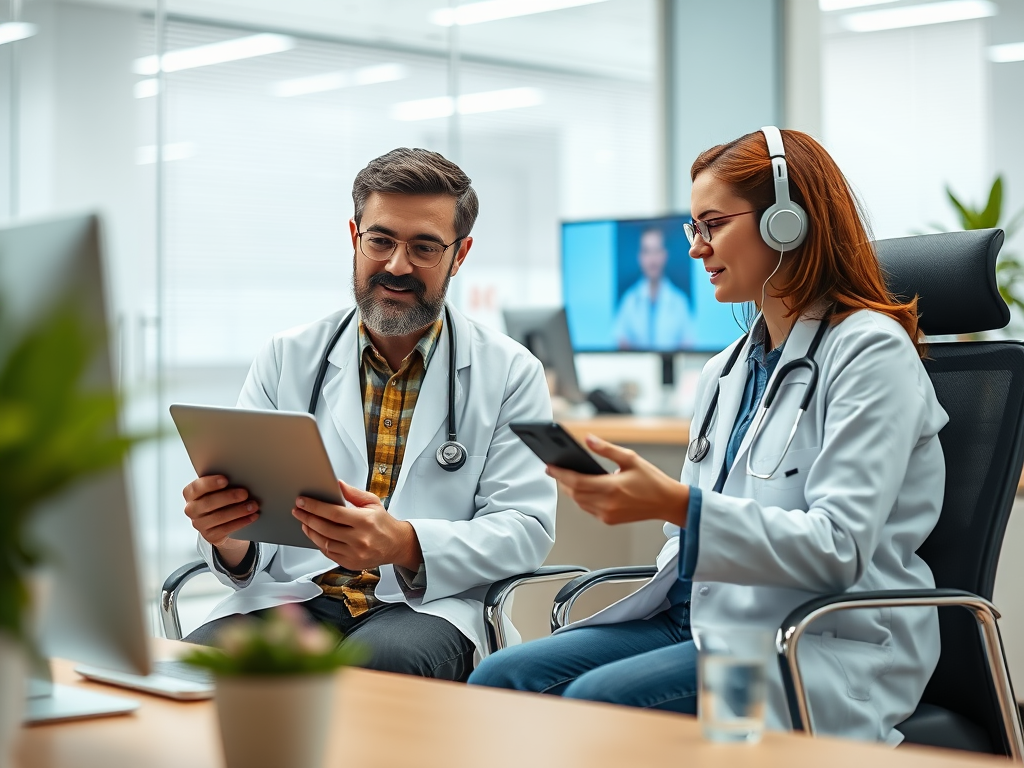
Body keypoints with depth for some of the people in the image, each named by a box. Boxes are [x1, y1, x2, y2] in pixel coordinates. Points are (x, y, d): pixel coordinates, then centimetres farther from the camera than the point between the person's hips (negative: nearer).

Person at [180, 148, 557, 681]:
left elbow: (525, 528, -2)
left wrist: (404, 544, -22)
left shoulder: (511, 373, 8)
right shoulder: (286, 359, 12)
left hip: (425, 606, -1)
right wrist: (227, 536, -20)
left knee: (383, 659, -38)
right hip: (291, 595, 2)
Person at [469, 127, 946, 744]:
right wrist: (613, 493, -3)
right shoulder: (725, 374, 18)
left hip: (826, 648, -7)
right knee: (501, 679, -14)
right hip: (703, 618, 8)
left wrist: (673, 504, -27)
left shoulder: (870, 350, -8)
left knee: (599, 698, -29)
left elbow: (839, 548, -19)